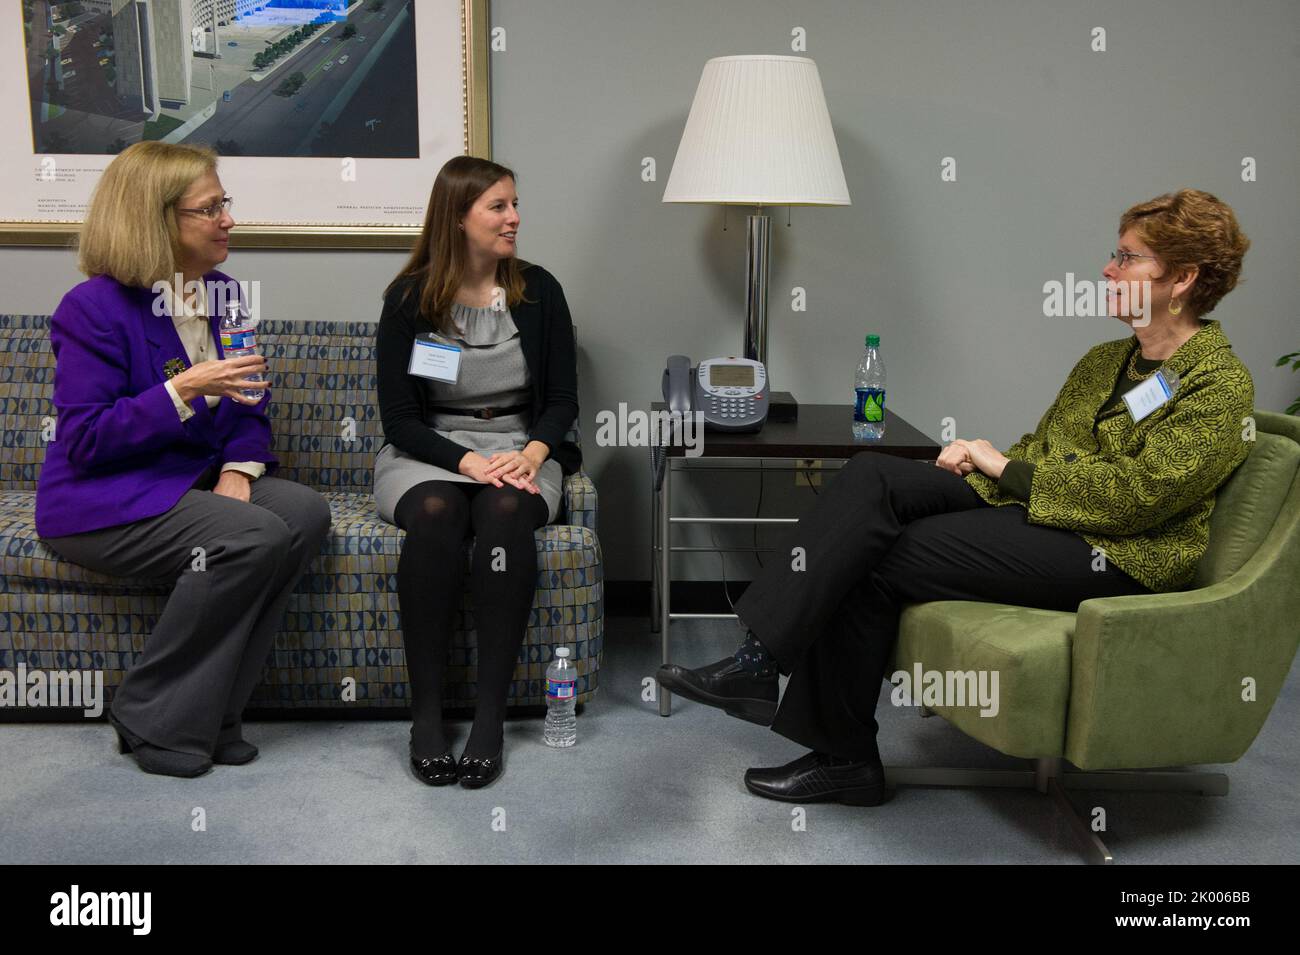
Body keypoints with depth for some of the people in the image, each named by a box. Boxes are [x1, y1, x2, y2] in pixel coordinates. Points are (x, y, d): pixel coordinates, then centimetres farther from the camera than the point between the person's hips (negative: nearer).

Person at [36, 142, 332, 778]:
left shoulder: (221, 293, 9)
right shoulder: (96, 307, -13)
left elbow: (247, 405, 12)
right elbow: (84, 441, -17)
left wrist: (238, 470, -8)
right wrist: (183, 390, -25)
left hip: (195, 481, 7)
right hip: (103, 503, -7)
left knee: (305, 513, -20)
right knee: (253, 537, -30)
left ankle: (209, 711, -11)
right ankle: (151, 721, -12)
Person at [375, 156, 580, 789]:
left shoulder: (538, 290, 5)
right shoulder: (409, 298, -1)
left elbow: (562, 401, 6)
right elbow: (398, 416, -4)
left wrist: (532, 453, -15)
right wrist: (467, 461, -20)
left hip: (520, 448, 1)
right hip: (426, 452, -1)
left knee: (507, 513, -34)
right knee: (434, 515, -36)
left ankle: (490, 713, -30)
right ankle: (425, 711, -26)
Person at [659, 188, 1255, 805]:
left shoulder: (1220, 385, -7)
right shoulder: (1104, 361, 19)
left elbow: (1138, 492, -17)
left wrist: (1005, 467, -12)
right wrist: (982, 460, -4)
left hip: (1118, 554, -8)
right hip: (1035, 510, 8)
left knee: (874, 561, -20)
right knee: (871, 474, -18)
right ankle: (759, 657, -23)